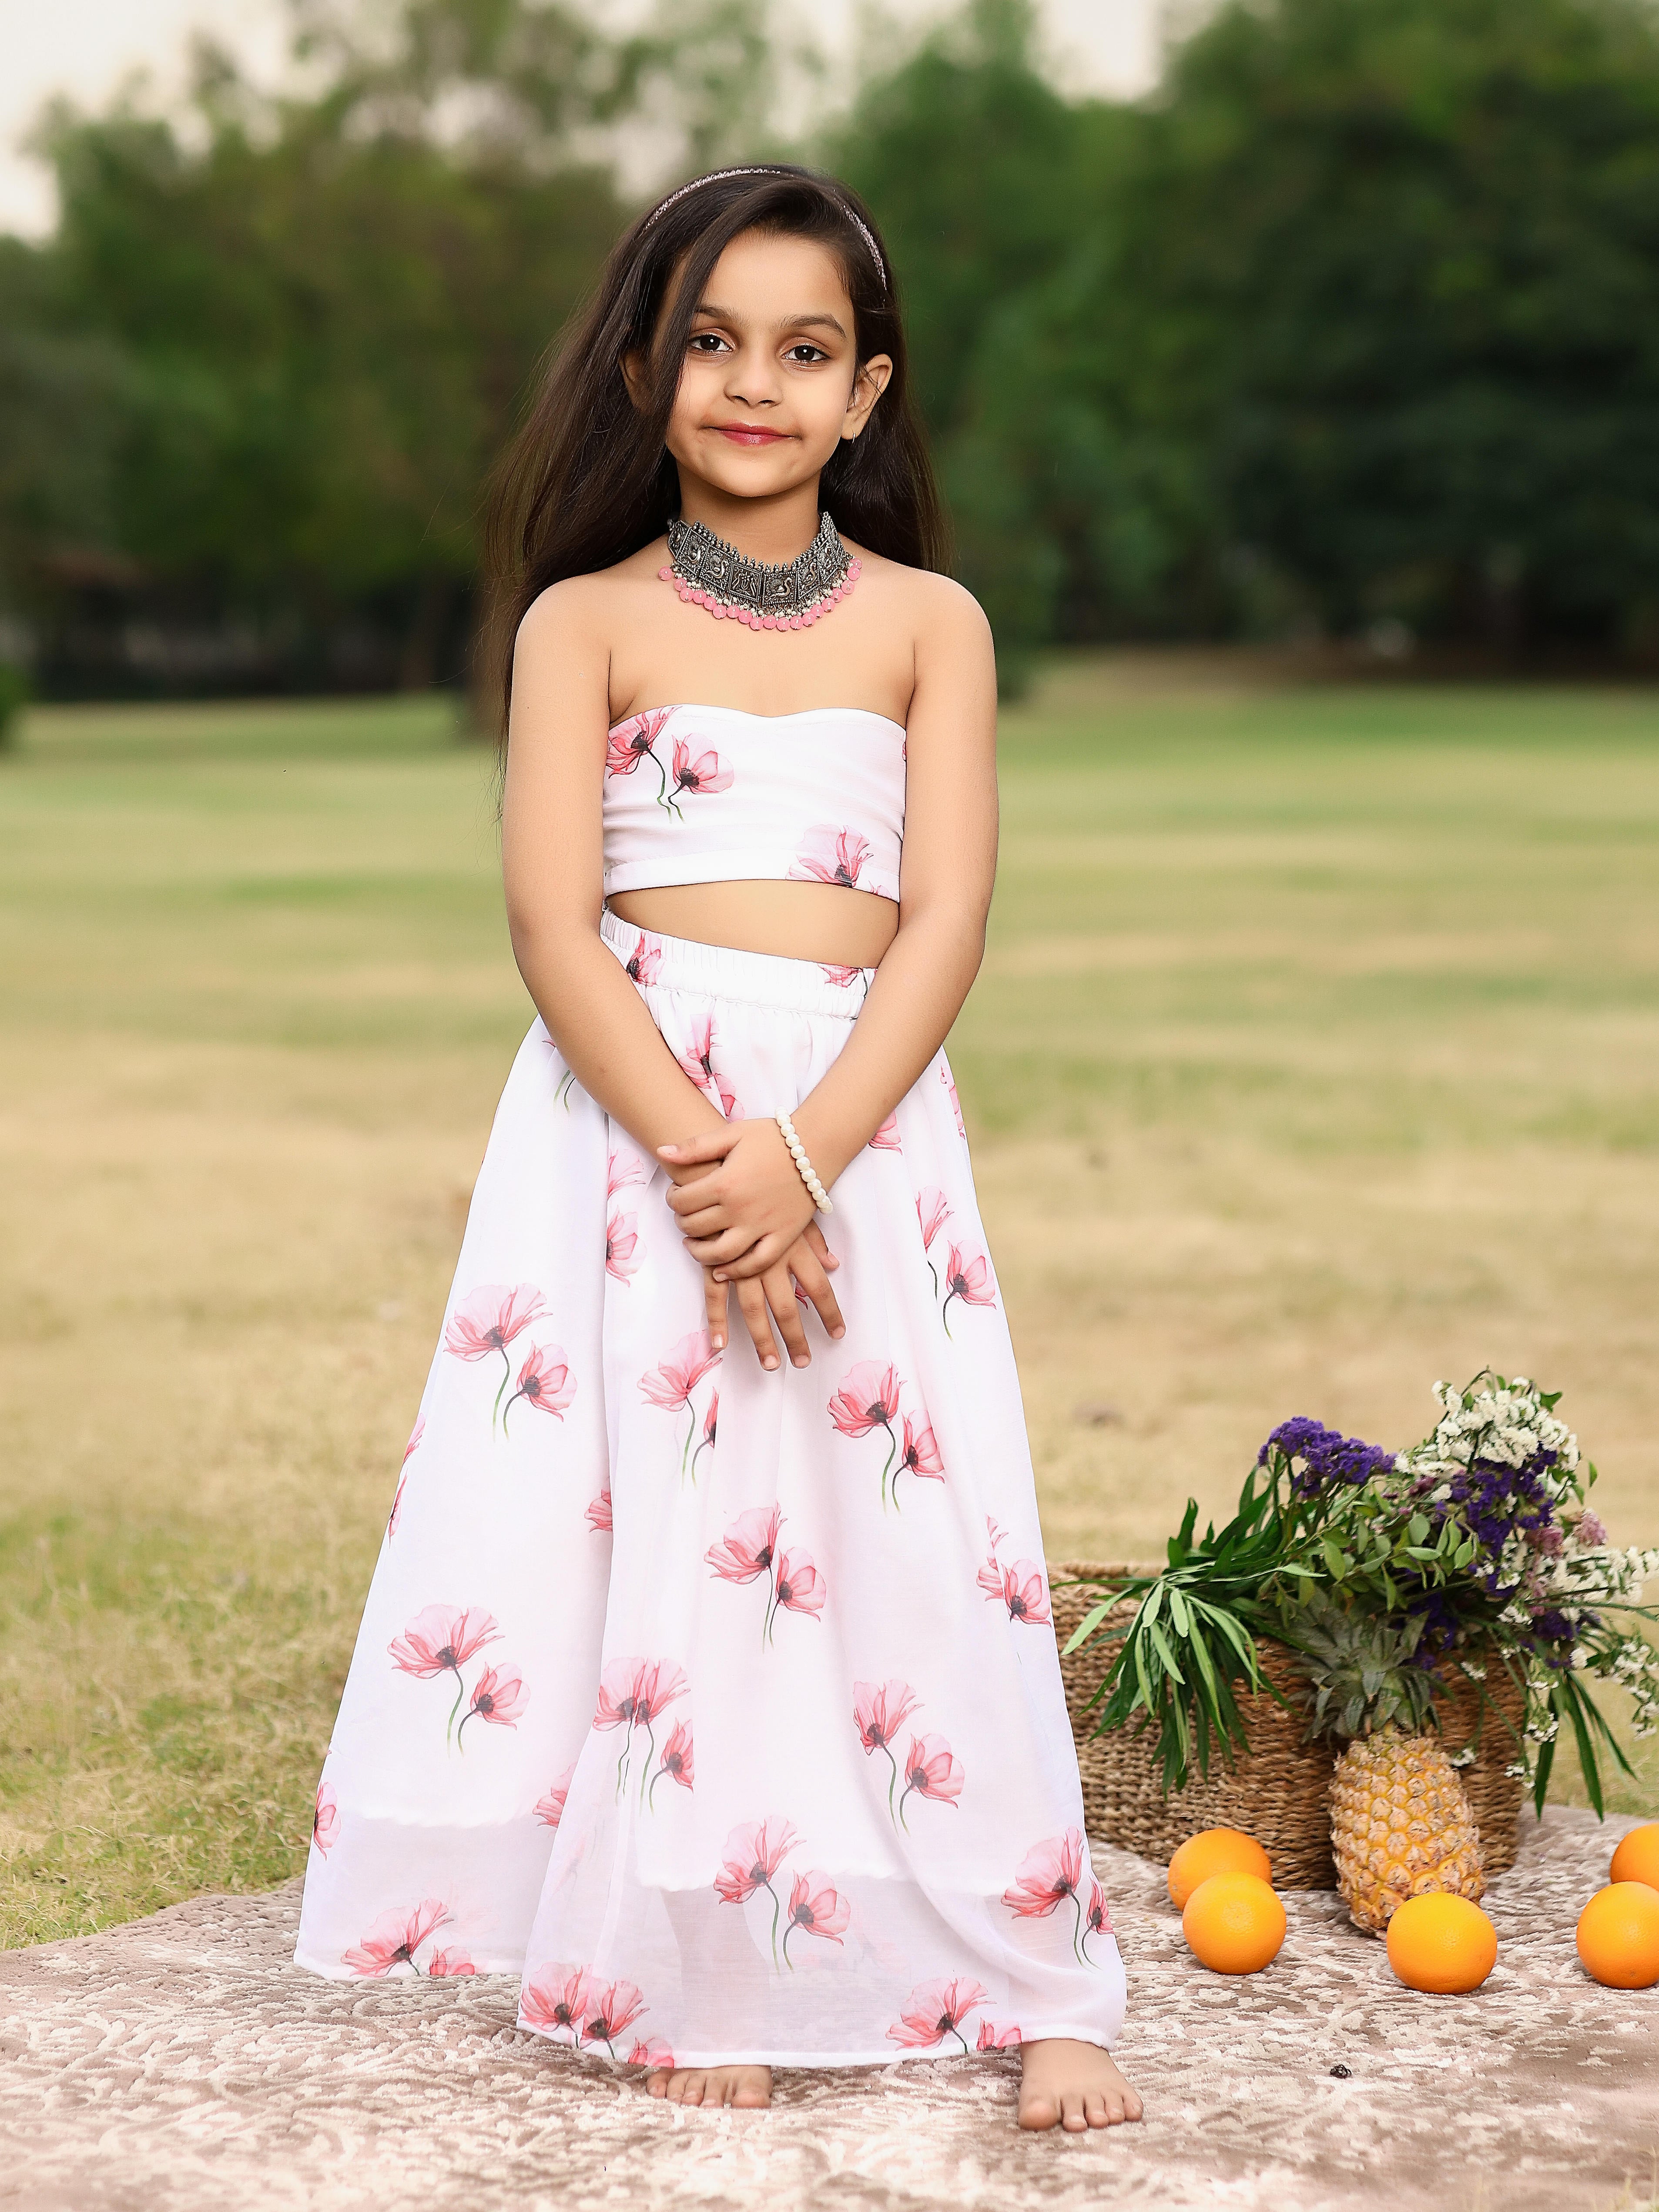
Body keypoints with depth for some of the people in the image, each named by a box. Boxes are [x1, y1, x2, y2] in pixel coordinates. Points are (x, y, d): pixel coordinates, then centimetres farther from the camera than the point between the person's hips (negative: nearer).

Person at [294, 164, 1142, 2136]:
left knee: (914, 1532, -1)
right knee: (643, 1523, -3)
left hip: (860, 1110, 1)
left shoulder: (928, 626, 7)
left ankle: (1033, 1988, 12)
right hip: (624, 1103, 0)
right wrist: (696, 1152, -18)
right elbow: (551, 918, -6)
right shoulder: (585, 621, 4)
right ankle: (690, 1974, 12)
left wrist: (799, 1154, -16)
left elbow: (946, 923, -2)